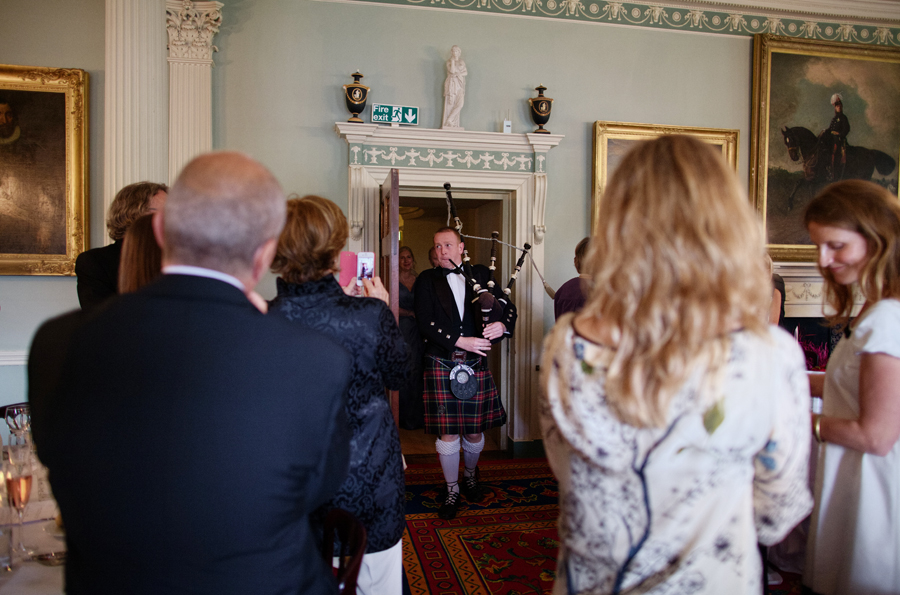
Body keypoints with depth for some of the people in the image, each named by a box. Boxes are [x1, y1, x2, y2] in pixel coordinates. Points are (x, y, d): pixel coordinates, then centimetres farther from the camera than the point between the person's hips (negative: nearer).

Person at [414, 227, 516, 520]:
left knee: (475, 430, 9)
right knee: (447, 432, 2)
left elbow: (508, 306, 7)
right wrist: (460, 341, -16)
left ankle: (470, 475, 39)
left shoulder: (481, 274, 10)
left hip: (475, 363, 2)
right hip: (441, 364, -1)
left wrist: (502, 324, -16)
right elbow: (426, 323, -6)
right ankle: (452, 491, 21)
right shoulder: (427, 280, 4)